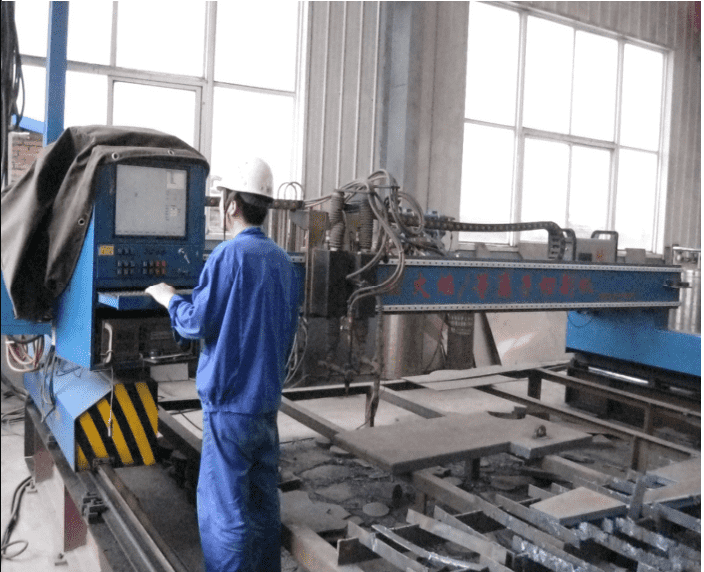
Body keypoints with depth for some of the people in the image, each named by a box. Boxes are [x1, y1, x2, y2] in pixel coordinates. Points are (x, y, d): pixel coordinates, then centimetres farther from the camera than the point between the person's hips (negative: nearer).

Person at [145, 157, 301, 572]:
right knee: (264, 501, 16)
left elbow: (196, 323, -13)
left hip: (230, 401, -8)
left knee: (224, 510, 1)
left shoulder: (231, 254, -14)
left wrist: (168, 297, 5)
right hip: (268, 398, 8)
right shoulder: (283, 260, 9)